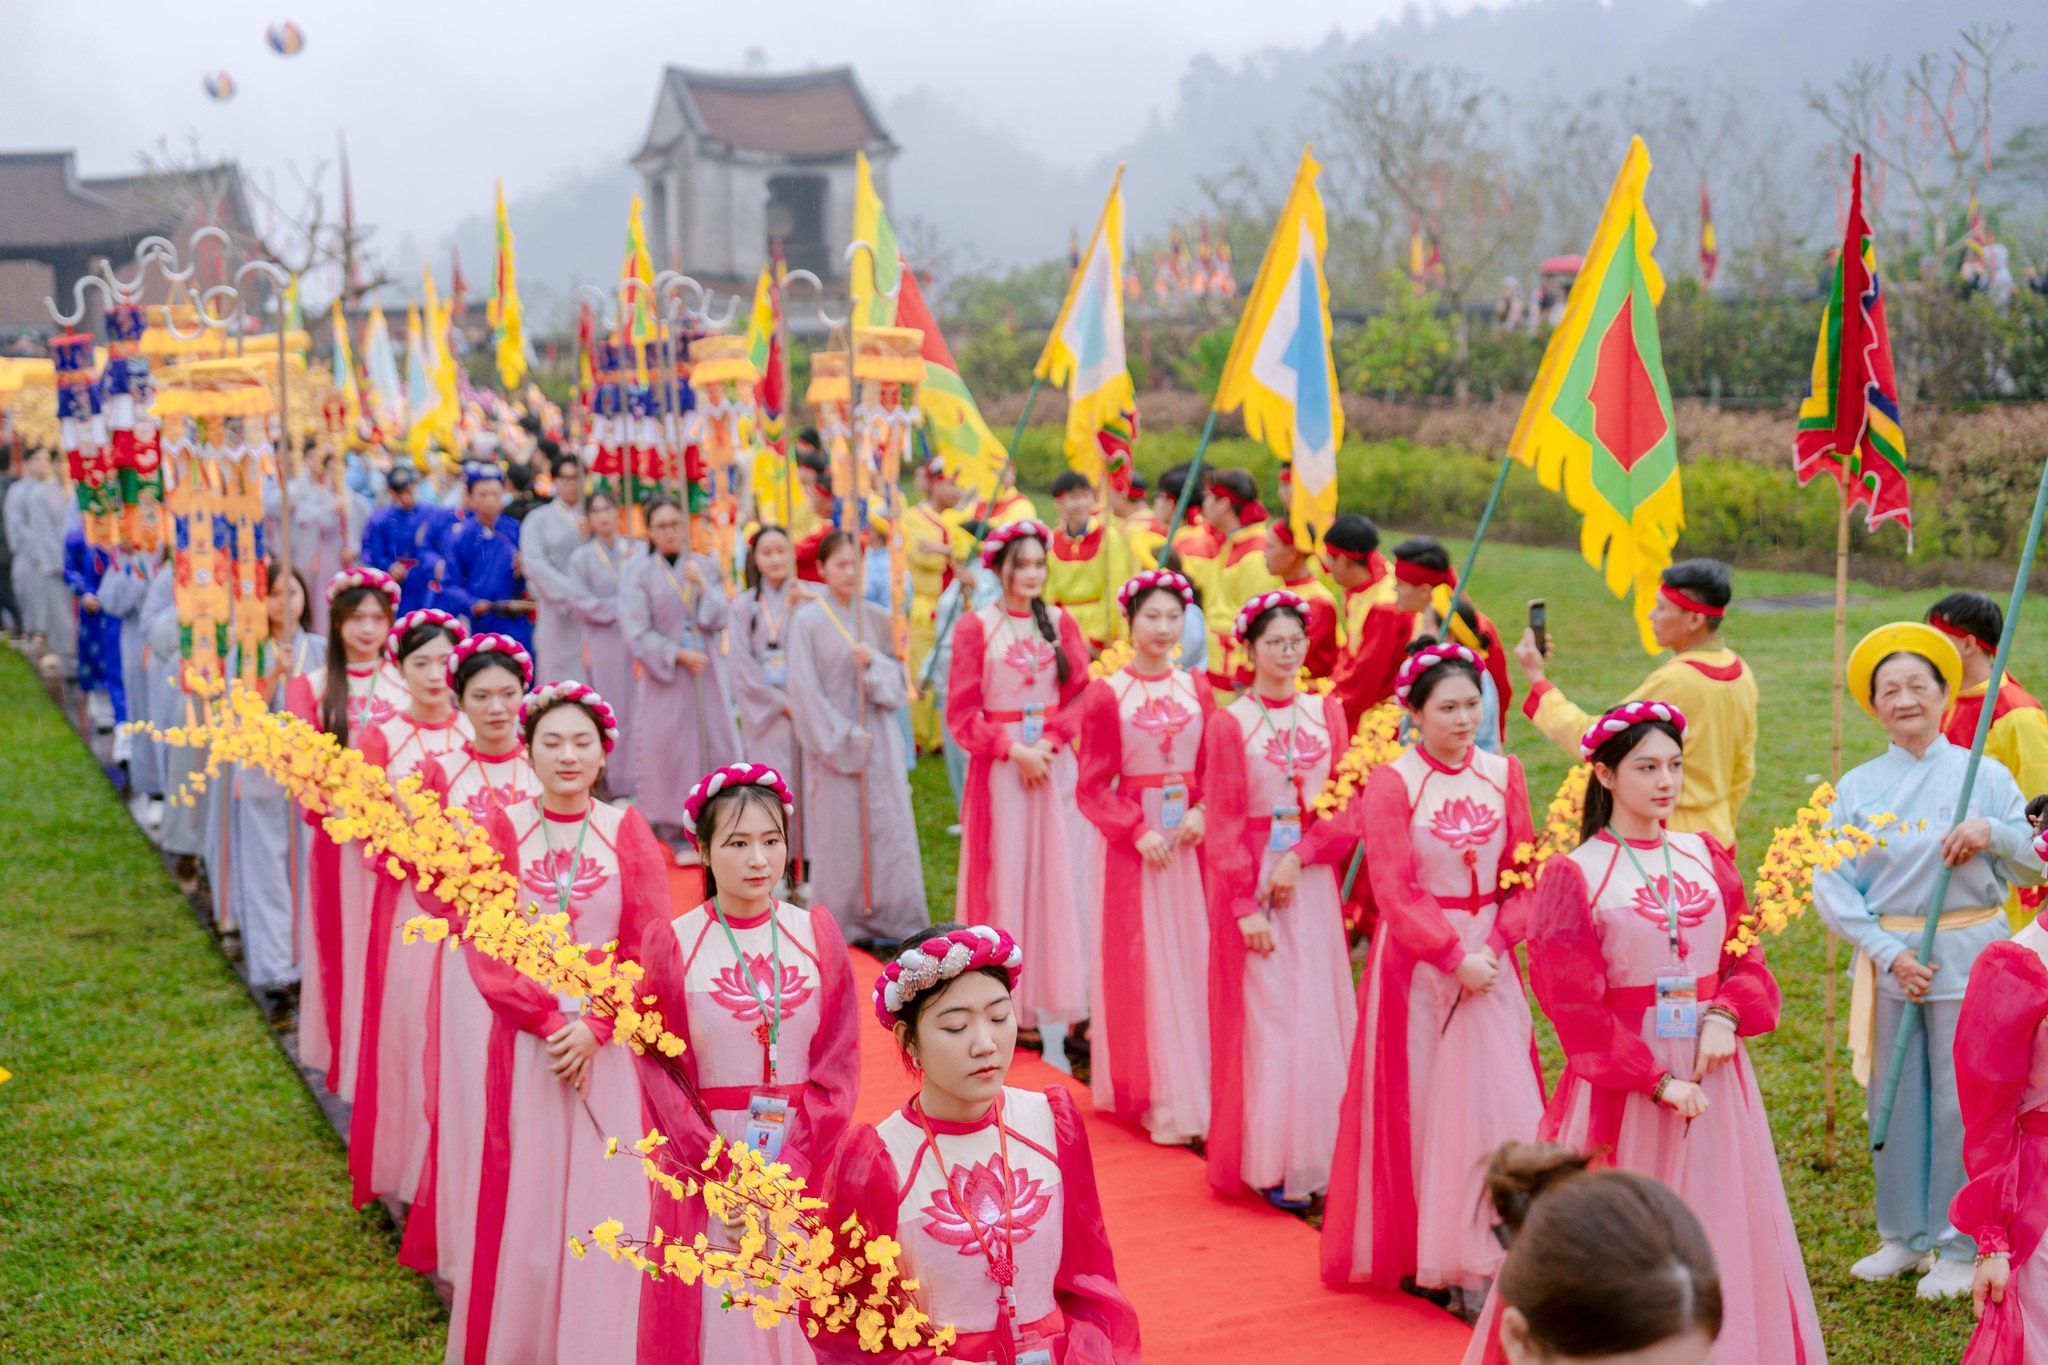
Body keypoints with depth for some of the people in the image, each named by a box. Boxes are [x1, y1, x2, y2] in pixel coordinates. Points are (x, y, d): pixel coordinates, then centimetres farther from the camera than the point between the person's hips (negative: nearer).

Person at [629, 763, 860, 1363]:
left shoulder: (817, 934, -1)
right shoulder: (672, 945, -5)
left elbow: (839, 1066, -3)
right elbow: (661, 1076, -6)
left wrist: (787, 1175, -13)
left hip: (803, 1166, 1)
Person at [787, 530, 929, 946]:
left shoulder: (877, 618, 6)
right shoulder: (808, 620, -3)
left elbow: (899, 676, 9)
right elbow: (805, 688, -6)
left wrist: (874, 663, -13)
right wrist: (847, 737, -9)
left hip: (878, 736, 3)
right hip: (832, 737, -3)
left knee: (887, 824, 0)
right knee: (838, 829, 1)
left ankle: (887, 915, 7)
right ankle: (840, 921, 10)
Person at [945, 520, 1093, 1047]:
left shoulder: (1059, 623, 7)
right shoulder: (975, 627, -1)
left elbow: (1080, 696, 4)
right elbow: (962, 711, -3)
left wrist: (1048, 743, -11)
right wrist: (1012, 748, -13)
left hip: (1053, 763, 2)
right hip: (999, 768, -2)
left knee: (1058, 878, 1)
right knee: (1006, 878, 1)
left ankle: (1064, 998, 4)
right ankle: (1013, 1005, 6)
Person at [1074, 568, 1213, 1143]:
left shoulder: (1196, 692, 6)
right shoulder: (1106, 695, -5)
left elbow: (1212, 770, 9)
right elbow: (1093, 786, -5)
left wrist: (1201, 813, -10)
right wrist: (1138, 832, -15)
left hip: (1189, 837, 3)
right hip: (1131, 842, -3)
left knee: (1193, 956, 4)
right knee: (1141, 965, 1)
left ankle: (1197, 1086, 15)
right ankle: (1147, 1092, 9)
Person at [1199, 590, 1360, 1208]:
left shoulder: (1327, 713, 6)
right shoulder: (1229, 723, -4)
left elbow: (1349, 807, 2)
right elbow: (1224, 826, -6)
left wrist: (1301, 855, -13)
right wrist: (1247, 907, -13)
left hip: (1312, 881, 4)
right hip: (1251, 883, -3)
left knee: (1318, 1014, 5)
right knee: (1264, 1018, -1)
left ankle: (1316, 1156, 15)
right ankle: (1268, 1162, 8)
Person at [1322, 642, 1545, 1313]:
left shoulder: (1503, 773, 4)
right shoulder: (1391, 783, -8)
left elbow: (1524, 875, 4)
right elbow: (1394, 892, -11)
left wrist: (1495, 945, -10)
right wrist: (1453, 957, -16)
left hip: (1488, 960, 3)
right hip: (1417, 962, -3)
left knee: (1495, 1100, 1)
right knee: (1419, 1102, 4)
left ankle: (1484, 1263, 10)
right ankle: (1419, 1256, 17)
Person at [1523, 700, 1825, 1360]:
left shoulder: (1705, 855, 7)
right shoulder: (1573, 874, -7)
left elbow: (1746, 956, 9)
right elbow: (1576, 1007, -10)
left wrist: (1725, 1014, -12)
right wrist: (1656, 1080, -16)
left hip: (1712, 1071, 4)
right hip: (1622, 1079, -4)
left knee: (1720, 1240, 10)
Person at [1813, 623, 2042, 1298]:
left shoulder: (1985, 777, 1)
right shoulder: (1857, 786, 3)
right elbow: (1830, 886, -1)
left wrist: (1993, 832, -16)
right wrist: (1889, 953, -10)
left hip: (1968, 957, -2)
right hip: (1887, 957, 2)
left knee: (1962, 1102, 0)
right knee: (1893, 1099, 8)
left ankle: (1958, 1247, 14)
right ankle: (1903, 1237, 24)